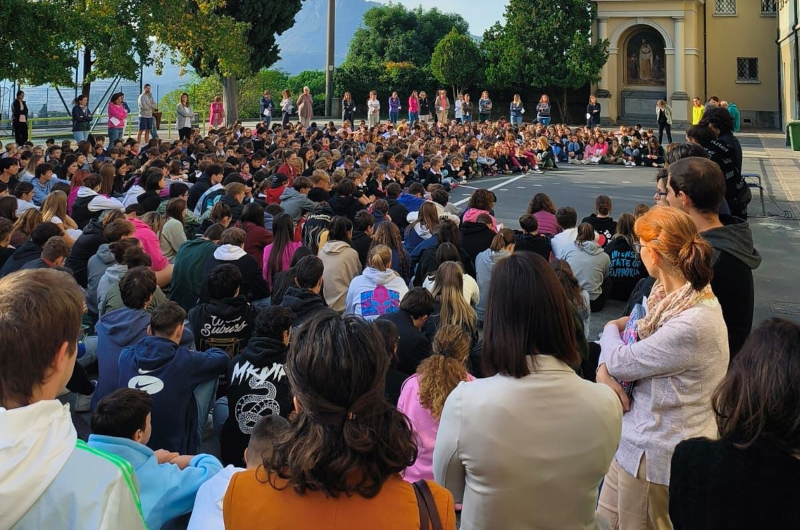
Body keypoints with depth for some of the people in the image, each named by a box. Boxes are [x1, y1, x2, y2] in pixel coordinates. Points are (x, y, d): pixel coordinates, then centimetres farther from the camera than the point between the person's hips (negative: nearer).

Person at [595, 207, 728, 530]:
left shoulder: (691, 325, -30)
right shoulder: (670, 295, 2)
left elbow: (621, 362, -20)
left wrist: (611, 330, 2)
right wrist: (604, 371, -12)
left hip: (655, 456, -9)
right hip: (634, 441, 9)